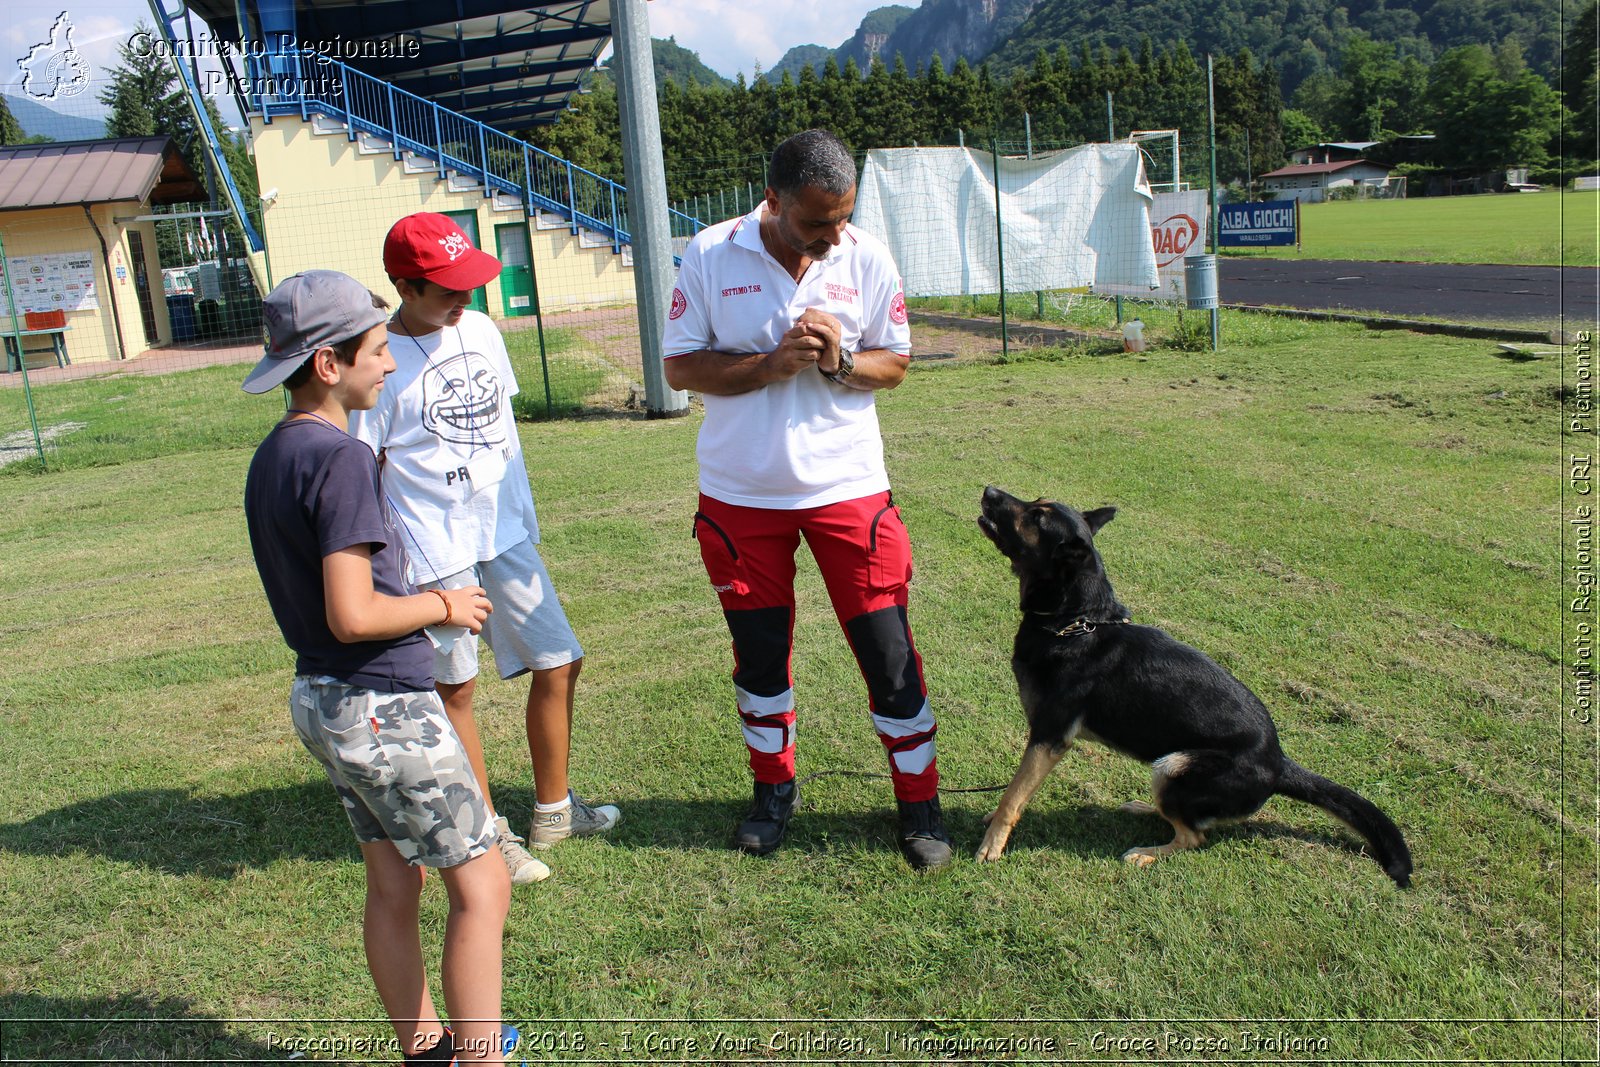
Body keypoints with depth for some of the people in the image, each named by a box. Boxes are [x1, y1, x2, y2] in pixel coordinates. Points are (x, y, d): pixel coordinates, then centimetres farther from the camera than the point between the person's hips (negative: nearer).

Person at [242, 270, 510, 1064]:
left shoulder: (270, 457, 9)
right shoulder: (340, 457, -20)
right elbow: (352, 615, -25)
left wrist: (416, 593, 11)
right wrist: (443, 605, -10)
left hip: (321, 698, 9)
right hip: (384, 705, -9)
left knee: (393, 888, 19)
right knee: (481, 884, 1)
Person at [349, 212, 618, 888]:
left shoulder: (481, 331, 7)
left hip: (506, 534, 7)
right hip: (434, 552, -6)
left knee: (558, 662, 10)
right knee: (455, 688, 7)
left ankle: (554, 811, 28)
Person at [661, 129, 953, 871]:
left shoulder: (867, 258, -5)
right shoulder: (711, 256, -8)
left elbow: (894, 364, 3)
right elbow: (679, 365, -6)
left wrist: (838, 360, -18)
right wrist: (772, 365, -19)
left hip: (846, 487, 0)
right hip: (740, 495, 1)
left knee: (888, 650, 1)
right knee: (758, 651, 13)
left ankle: (919, 803, 19)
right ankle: (773, 787, 35)